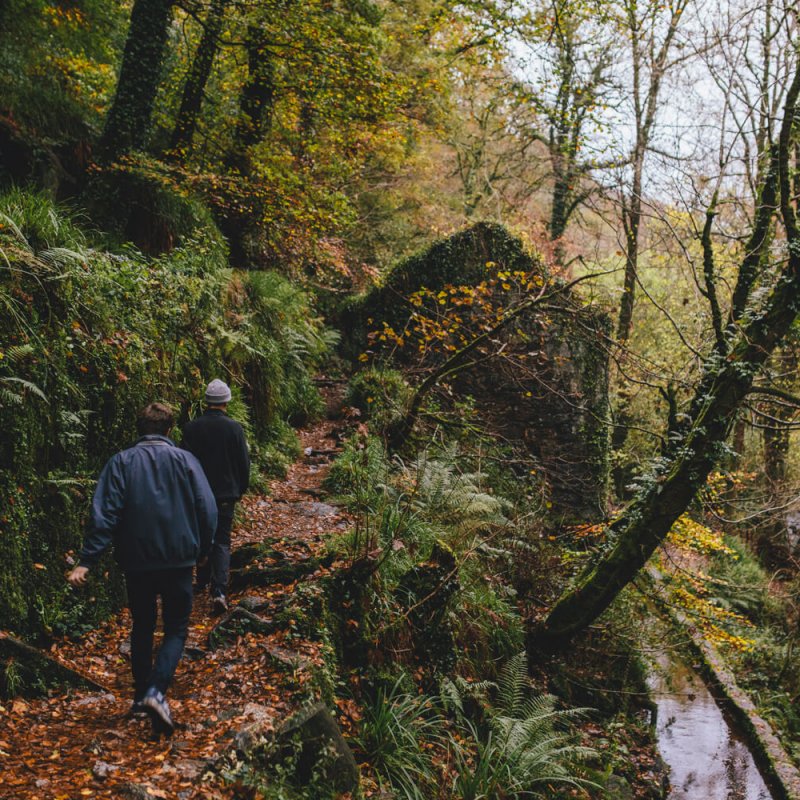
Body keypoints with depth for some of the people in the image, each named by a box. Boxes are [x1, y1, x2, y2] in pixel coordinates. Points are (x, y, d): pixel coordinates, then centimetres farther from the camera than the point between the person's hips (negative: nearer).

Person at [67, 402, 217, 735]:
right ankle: (156, 690, -11)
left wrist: (86, 561, -10)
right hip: (179, 560, -1)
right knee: (176, 629, 9)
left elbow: (104, 514, -9)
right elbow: (208, 510, -4)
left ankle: (141, 694, 27)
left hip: (136, 561, 2)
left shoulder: (120, 462, -1)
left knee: (141, 628, 19)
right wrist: (201, 550, 11)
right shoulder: (185, 460, -2)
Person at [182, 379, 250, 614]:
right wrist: (241, 488, 12)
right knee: (222, 541, 2)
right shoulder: (234, 427, -9)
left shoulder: (191, 427, -6)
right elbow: (244, 463, -4)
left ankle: (203, 581, 35)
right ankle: (219, 591, -12)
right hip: (226, 494, -2)